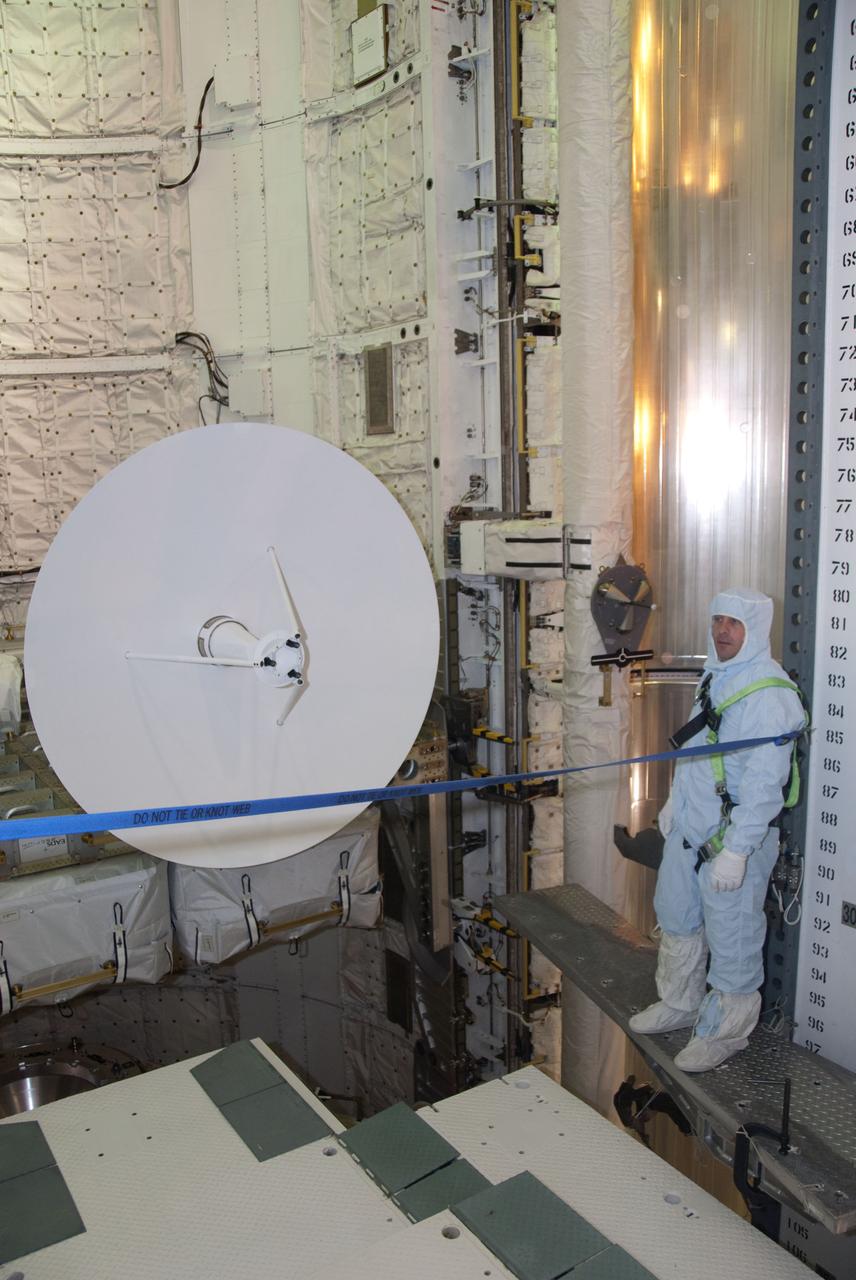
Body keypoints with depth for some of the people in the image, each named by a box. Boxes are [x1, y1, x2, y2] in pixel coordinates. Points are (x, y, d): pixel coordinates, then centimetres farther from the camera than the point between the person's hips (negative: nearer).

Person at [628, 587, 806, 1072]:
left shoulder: (769, 693, -23)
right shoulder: (716, 676, 8)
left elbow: (763, 783, -26)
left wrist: (736, 851, -27)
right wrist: (674, 800, 24)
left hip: (734, 836, -9)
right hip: (689, 829, 9)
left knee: (731, 936, 6)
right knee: (678, 920, 22)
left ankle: (726, 1030, 26)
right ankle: (679, 1005, 42)